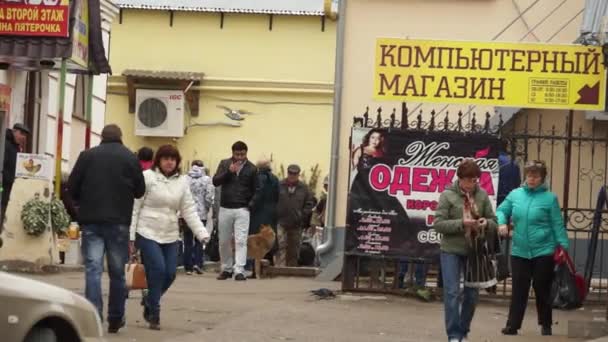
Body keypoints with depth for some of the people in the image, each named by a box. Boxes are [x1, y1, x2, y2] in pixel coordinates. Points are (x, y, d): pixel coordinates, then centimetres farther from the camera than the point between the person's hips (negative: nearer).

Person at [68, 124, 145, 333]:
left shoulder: (87, 155, 1)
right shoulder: (130, 158, 1)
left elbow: (72, 187, 1)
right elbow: (140, 190, 3)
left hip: (91, 220, 0)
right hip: (119, 221, 0)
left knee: (93, 269, -3)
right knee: (117, 272, 10)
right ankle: (115, 319, 16)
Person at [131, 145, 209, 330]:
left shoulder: (182, 181, 6)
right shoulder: (147, 177, -7)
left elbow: (189, 210, 5)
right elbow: (134, 207, -6)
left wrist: (202, 233, -6)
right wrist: (130, 235, -10)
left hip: (170, 236, 5)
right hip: (148, 233, -5)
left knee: (170, 273, 1)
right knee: (157, 270, -14)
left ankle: (149, 301, 28)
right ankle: (154, 314, 0)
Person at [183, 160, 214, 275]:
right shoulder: (207, 180, -5)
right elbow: (209, 197, -9)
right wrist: (207, 208, 9)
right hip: (201, 213, -1)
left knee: (188, 241, 8)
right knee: (199, 240, 12)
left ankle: (188, 267, 8)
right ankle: (197, 263, -4)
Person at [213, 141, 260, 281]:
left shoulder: (251, 168, 2)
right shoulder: (224, 164, 4)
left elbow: (256, 190, 6)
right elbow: (215, 181, -4)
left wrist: (251, 205, -8)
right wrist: (228, 172, -17)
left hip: (242, 210, -2)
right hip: (225, 208, 2)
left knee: (241, 241, -11)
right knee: (224, 241, 9)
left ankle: (239, 271, -14)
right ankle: (226, 269, 23)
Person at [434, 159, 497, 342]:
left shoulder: (482, 195, 2)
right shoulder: (448, 195, -6)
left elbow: (493, 222, 8)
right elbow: (438, 224, -10)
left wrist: (486, 223, -15)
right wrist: (461, 223, -22)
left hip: (474, 251, 4)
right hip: (451, 251, -3)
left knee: (472, 294, 9)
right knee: (452, 293, -7)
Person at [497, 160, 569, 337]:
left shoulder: (550, 198, -4)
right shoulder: (515, 194, 4)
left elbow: (558, 225, -4)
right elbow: (501, 210, 12)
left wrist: (563, 246, -9)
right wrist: (501, 223, -9)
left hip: (543, 252, -2)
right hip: (519, 252, 2)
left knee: (542, 290, 8)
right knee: (519, 290, 4)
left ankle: (546, 325, 22)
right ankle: (512, 325, 8)